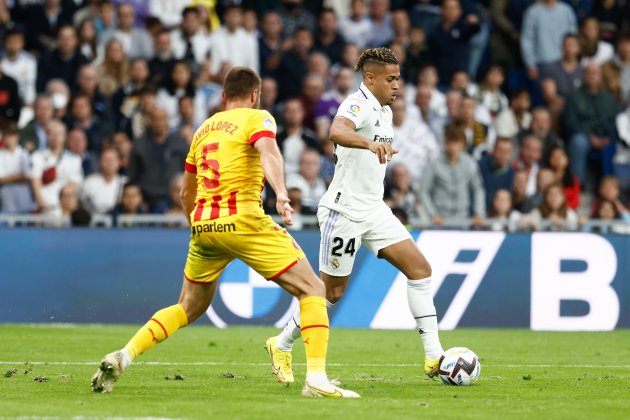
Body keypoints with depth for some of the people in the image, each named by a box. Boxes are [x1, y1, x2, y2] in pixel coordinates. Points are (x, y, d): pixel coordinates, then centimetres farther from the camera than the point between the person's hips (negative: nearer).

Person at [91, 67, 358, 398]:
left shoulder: (204, 128, 22)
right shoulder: (257, 118, 3)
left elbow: (186, 192, 29)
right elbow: (268, 153, -20)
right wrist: (280, 193, -36)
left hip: (202, 223, 6)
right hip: (242, 220, -6)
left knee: (190, 307, 23)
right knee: (312, 288, 2)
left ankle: (124, 356, 7)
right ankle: (316, 378, -13)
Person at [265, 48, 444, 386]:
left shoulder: (384, 111, 12)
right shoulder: (358, 104, -17)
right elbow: (337, 132, -41)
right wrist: (371, 143, -58)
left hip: (374, 210, 8)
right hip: (345, 212, -8)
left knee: (419, 268, -5)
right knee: (331, 291, 2)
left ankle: (433, 357, -5)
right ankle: (282, 346, 24)